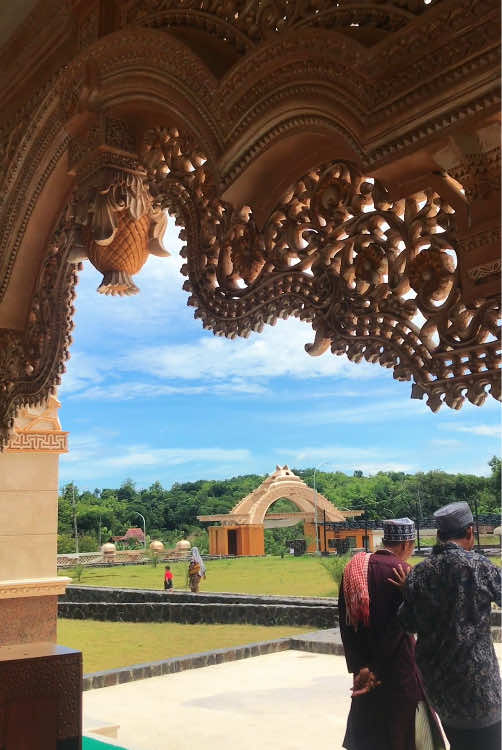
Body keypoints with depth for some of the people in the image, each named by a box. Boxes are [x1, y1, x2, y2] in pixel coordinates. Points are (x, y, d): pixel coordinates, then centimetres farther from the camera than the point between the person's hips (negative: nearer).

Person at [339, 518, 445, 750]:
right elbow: (399, 625, -18)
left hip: (365, 666, 6)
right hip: (398, 666, -6)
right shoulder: (401, 571, -15)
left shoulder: (354, 568, 1)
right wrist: (376, 669, -12)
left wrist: (358, 667, -3)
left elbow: (345, 621, -2)